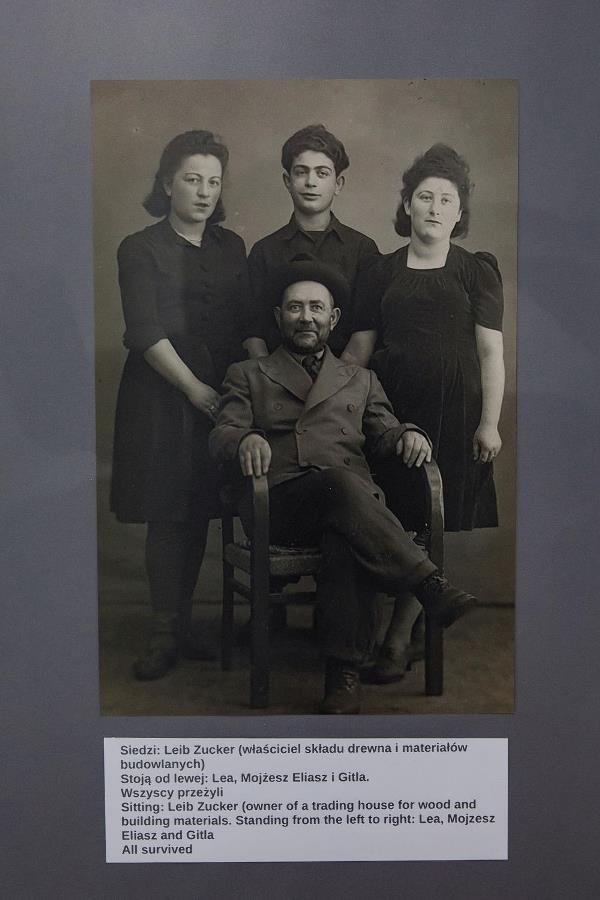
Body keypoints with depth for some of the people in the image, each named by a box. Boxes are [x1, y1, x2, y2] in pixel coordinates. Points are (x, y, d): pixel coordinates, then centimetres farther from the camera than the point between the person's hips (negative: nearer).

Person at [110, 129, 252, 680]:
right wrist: (194, 387, -14)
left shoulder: (231, 247, 14)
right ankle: (166, 635, 6)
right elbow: (146, 333, -8)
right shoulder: (141, 249, 1)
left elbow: (248, 324, 12)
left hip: (220, 394, 4)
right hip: (162, 396, -4)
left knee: (198, 513, 6)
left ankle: (180, 626, 17)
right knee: (168, 516, -3)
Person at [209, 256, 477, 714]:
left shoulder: (361, 380, 29)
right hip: (277, 505, -1)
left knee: (348, 539, -36)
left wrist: (407, 434, -6)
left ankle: (345, 671, -33)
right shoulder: (247, 375, 23)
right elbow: (221, 435, 9)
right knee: (340, 481, -36)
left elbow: (383, 436, 19)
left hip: (351, 499, 1)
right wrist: (245, 439, -16)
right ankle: (431, 585, -37)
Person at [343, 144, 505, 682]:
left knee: (427, 525, -2)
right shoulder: (383, 273, 11)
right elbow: (359, 348, 11)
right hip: (392, 410, 2)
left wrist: (490, 423, -6)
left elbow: (492, 353, 2)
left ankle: (397, 640, 6)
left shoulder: (477, 271, 6)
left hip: (453, 414, -1)